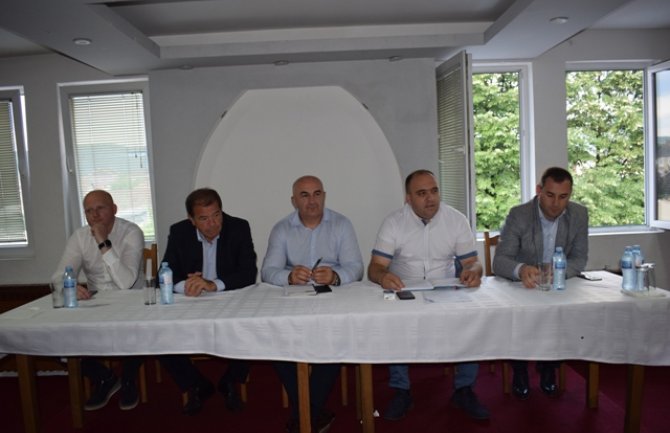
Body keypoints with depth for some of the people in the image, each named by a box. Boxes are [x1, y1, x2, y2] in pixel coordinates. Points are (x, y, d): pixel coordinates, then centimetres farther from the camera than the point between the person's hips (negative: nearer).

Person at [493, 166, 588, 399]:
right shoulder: (519, 215, -16)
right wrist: (521, 269, -44)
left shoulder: (579, 215, -5)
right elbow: (500, 260, -20)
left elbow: (579, 259, -5)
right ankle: (519, 370, -1)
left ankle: (549, 368, 5)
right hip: (520, 286, -2)